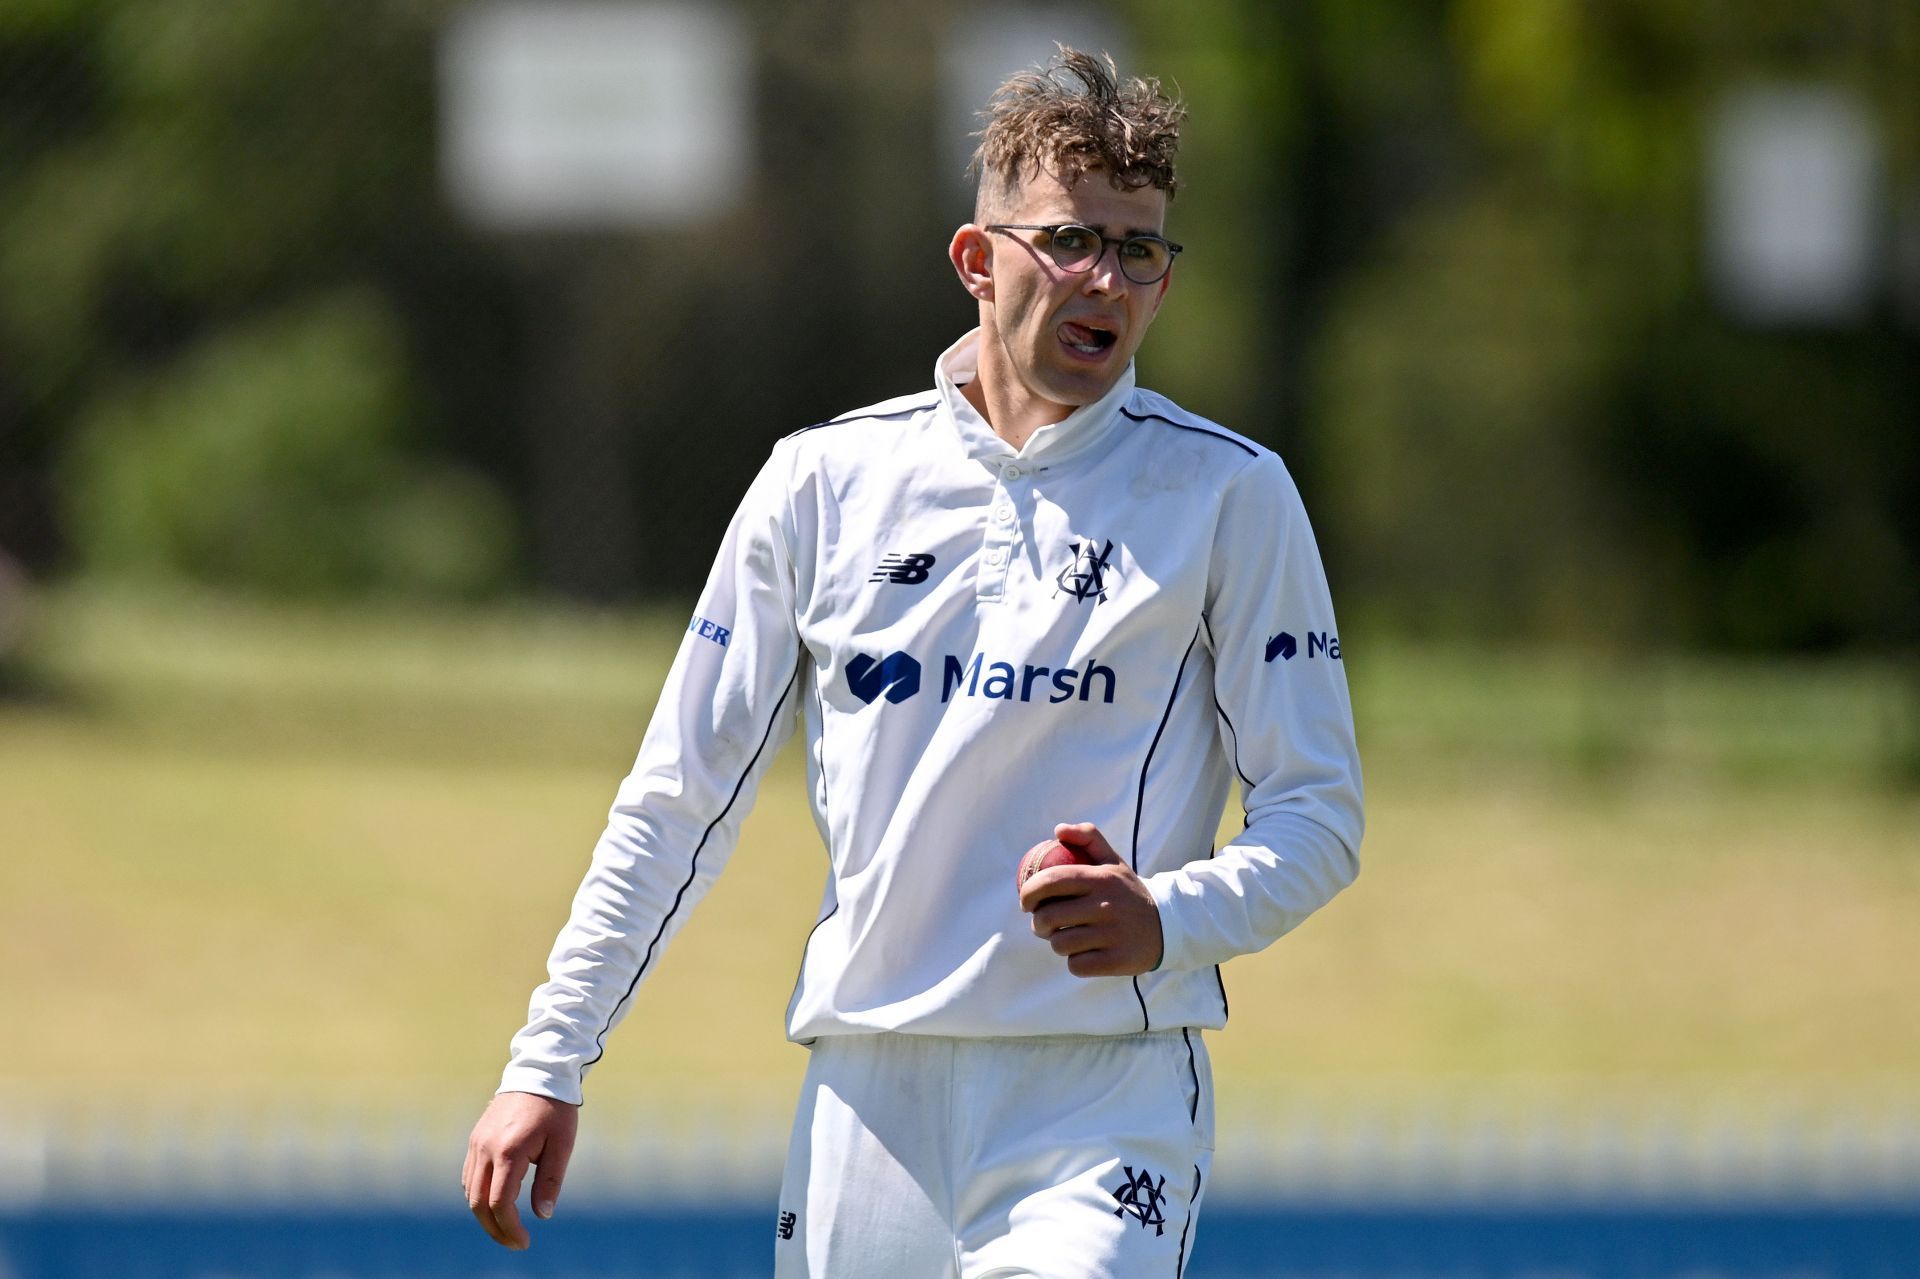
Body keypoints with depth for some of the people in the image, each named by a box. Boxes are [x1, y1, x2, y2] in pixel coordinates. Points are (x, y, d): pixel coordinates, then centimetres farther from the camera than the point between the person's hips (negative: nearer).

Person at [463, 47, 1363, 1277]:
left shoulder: (1230, 494, 3)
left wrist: (1169, 922, -18)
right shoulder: (826, 482, 9)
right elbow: (681, 798, 13)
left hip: (1107, 1096, -3)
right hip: (870, 1093, 3)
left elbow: (1320, 815, 2)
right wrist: (548, 1064, 8)